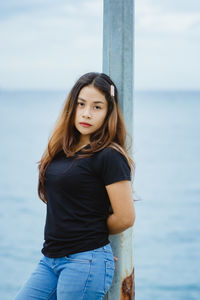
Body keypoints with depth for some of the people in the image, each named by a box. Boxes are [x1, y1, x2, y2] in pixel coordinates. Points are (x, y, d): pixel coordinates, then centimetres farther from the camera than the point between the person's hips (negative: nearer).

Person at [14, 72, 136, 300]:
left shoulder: (110, 156, -11)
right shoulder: (61, 150, 10)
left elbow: (125, 218, -12)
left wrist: (94, 233, 4)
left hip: (85, 262, -7)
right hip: (50, 259, 7)